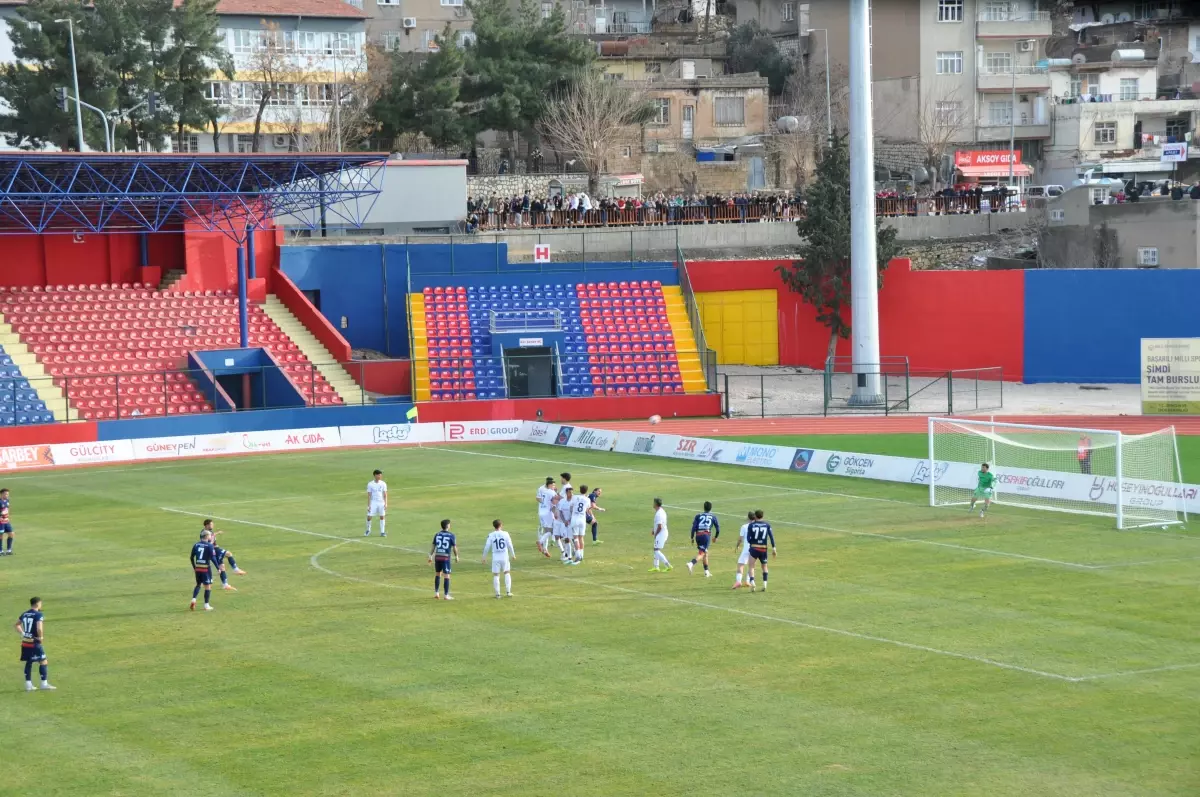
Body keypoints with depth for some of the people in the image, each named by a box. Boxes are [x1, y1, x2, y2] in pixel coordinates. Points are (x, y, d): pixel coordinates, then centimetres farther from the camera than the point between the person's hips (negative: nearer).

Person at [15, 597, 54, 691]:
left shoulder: (24, 614, 9)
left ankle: (28, 684, 16)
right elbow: (39, 628, -27)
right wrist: (41, 636, -10)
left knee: (28, 662, 14)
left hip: (25, 642, 7)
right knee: (43, 662, 2)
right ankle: (44, 684, 2)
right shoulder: (38, 615, -14)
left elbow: (16, 625, 20)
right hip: (35, 642, -7)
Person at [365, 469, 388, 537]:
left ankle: (382, 532, 9)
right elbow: (369, 495, -1)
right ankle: (368, 530, 16)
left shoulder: (383, 484, 2)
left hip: (381, 503, 1)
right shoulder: (370, 484, -3)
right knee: (369, 517, -5)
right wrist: (368, 505, -6)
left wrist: (385, 503, -4)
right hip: (373, 503, -1)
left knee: (382, 516, 1)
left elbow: (385, 494, 4)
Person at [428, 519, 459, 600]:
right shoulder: (451, 535, -5)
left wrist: (431, 556, 15)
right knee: (447, 576, 0)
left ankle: (436, 593, 21)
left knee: (437, 574, 18)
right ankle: (446, 595, -1)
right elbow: (454, 547, -3)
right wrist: (456, 556, 11)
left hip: (437, 557, 4)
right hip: (446, 557, -4)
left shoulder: (437, 535, 5)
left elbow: (433, 546, 7)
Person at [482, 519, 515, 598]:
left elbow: (487, 547, -2)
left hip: (496, 558, -1)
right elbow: (510, 545, 0)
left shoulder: (491, 535, -4)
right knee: (507, 573, 14)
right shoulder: (505, 534, -3)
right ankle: (508, 591, 8)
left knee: (495, 575, 7)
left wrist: (484, 557, 9)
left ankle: (497, 593, 5)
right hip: (505, 557, 1)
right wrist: (513, 555, 12)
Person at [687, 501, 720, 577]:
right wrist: (716, 537, 29)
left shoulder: (698, 516, 13)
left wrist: (692, 537, 8)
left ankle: (706, 572, 23)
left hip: (698, 535, 3)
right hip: (706, 535, -3)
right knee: (701, 553, -8)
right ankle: (691, 564, -35)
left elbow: (694, 527, 3)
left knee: (705, 553, 19)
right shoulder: (713, 517, 12)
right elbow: (718, 528, 13)